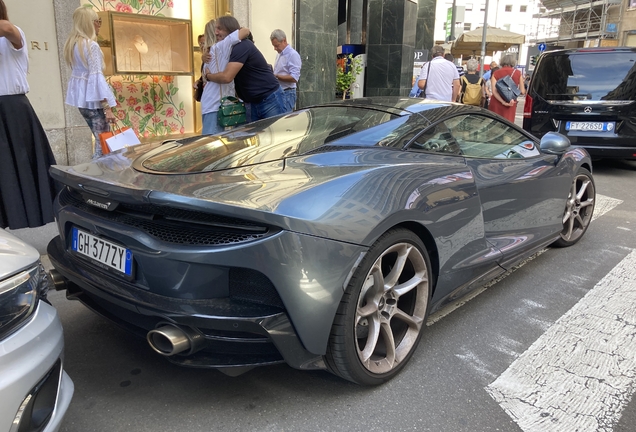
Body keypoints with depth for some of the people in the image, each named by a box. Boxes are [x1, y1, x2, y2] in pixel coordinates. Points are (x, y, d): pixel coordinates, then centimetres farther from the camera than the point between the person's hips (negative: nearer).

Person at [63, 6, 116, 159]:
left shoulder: (72, 44, 12)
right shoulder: (92, 46, -13)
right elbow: (97, 77, -21)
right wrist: (107, 107, -23)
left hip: (81, 97, 9)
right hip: (93, 98, -9)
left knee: (100, 139, 17)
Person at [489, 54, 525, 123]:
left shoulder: (496, 73, 2)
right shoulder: (517, 73, 3)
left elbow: (494, 91, -10)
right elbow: (522, 91, 5)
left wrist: (504, 102, -12)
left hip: (496, 103, 1)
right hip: (511, 105, -1)